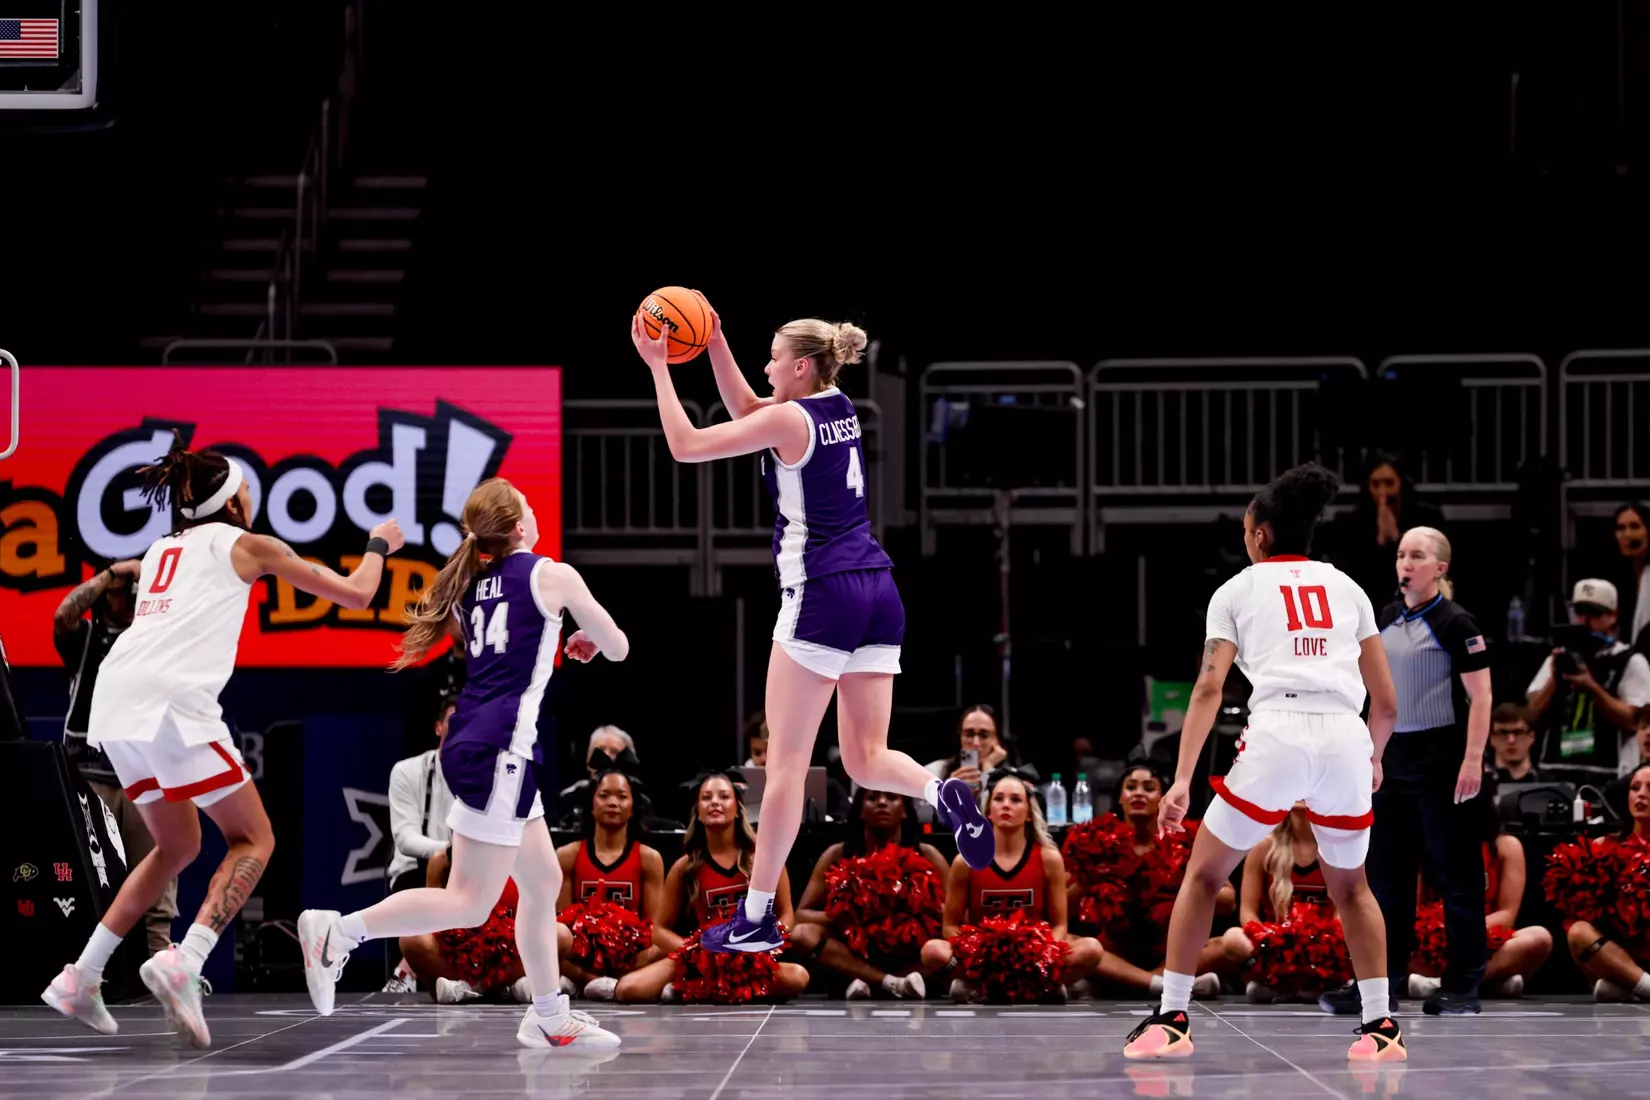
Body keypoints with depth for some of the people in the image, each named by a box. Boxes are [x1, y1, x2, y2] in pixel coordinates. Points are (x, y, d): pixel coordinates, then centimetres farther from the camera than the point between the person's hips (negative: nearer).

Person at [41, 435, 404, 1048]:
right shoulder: (245, 545, 12)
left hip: (116, 698, 7)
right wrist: (379, 546, 35)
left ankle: (81, 979, 15)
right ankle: (183, 964, -19)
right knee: (253, 839, 2)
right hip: (169, 699, -7)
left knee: (178, 846, 21)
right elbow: (355, 593, 16)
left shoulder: (162, 551, 28)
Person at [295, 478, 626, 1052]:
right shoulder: (552, 575, -3)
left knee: (543, 884, 17)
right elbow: (618, 648, 4)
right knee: (470, 902, -8)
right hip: (500, 745, -8)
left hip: (471, 740, 8)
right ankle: (339, 931, -16)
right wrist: (591, 640, 27)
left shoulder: (472, 583, 13)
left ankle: (549, 1018, 22)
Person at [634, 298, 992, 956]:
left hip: (821, 598, -8)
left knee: (786, 760, -1)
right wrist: (715, 345, 20)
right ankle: (943, 795, -23)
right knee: (866, 759, 8)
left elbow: (686, 446, -9)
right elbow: (746, 410, 28)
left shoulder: (791, 418, -9)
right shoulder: (839, 408, 14)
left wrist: (658, 365, -2)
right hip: (877, 590, 8)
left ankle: (757, 918, 3)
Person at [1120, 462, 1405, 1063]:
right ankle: (1381, 1025, 15)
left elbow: (1209, 688, 2)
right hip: (1346, 740, 3)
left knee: (1203, 875, 15)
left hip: (1276, 737, -3)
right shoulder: (1347, 587, 21)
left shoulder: (1237, 590, 14)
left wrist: (1182, 781, -2)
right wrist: (1373, 759, 39)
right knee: (1350, 886, 24)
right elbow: (1386, 701, 19)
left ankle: (1171, 1019, 10)